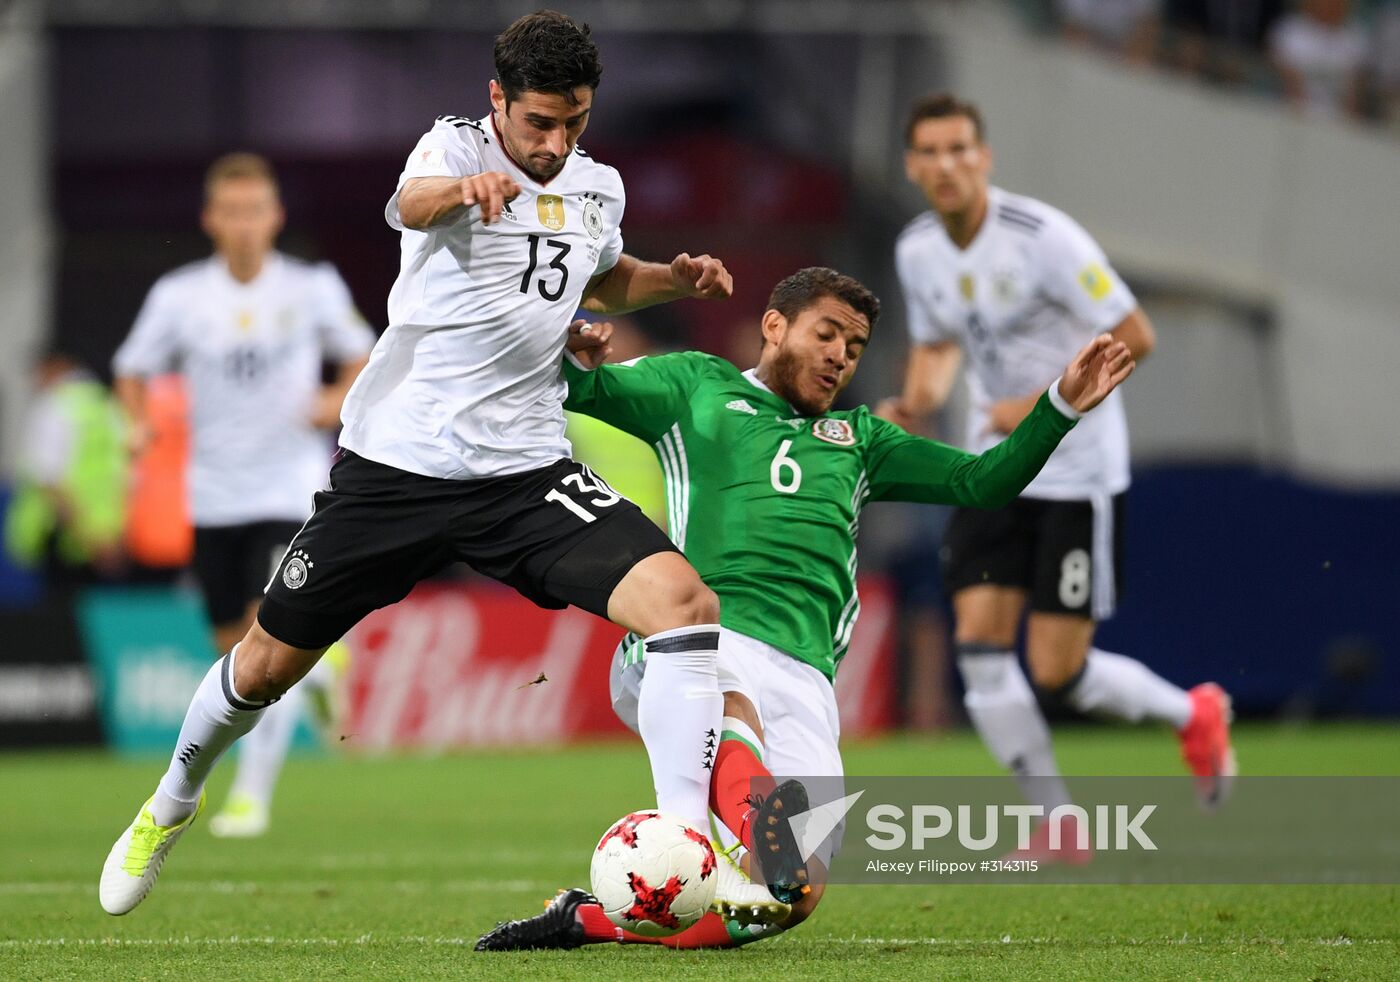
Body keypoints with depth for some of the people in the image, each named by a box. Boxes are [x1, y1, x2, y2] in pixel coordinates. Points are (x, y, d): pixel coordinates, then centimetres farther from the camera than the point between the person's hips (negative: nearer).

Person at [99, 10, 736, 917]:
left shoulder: (599, 190, 8)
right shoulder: (457, 145, -8)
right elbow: (413, 202, -35)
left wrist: (677, 279, 11)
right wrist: (464, 188, -58)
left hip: (526, 472, 3)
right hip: (396, 462, -3)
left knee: (682, 599, -20)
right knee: (269, 663, 7)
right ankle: (172, 804, 38)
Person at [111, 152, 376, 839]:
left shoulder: (312, 288, -3)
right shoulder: (178, 296, -2)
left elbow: (361, 357, 10)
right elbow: (133, 371, 9)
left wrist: (338, 402, -10)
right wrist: (140, 423, -11)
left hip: (293, 491, -3)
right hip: (215, 493, 3)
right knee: (235, 647, 8)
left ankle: (252, 792, -12)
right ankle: (315, 664, 43)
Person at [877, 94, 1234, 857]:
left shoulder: (1041, 236, -19)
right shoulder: (917, 251, 1)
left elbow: (1133, 337, -17)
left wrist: (1042, 406, -21)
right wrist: (916, 402, -3)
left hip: (1078, 471, -6)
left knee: (1058, 674, -7)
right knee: (979, 644, -7)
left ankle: (1195, 716, 23)